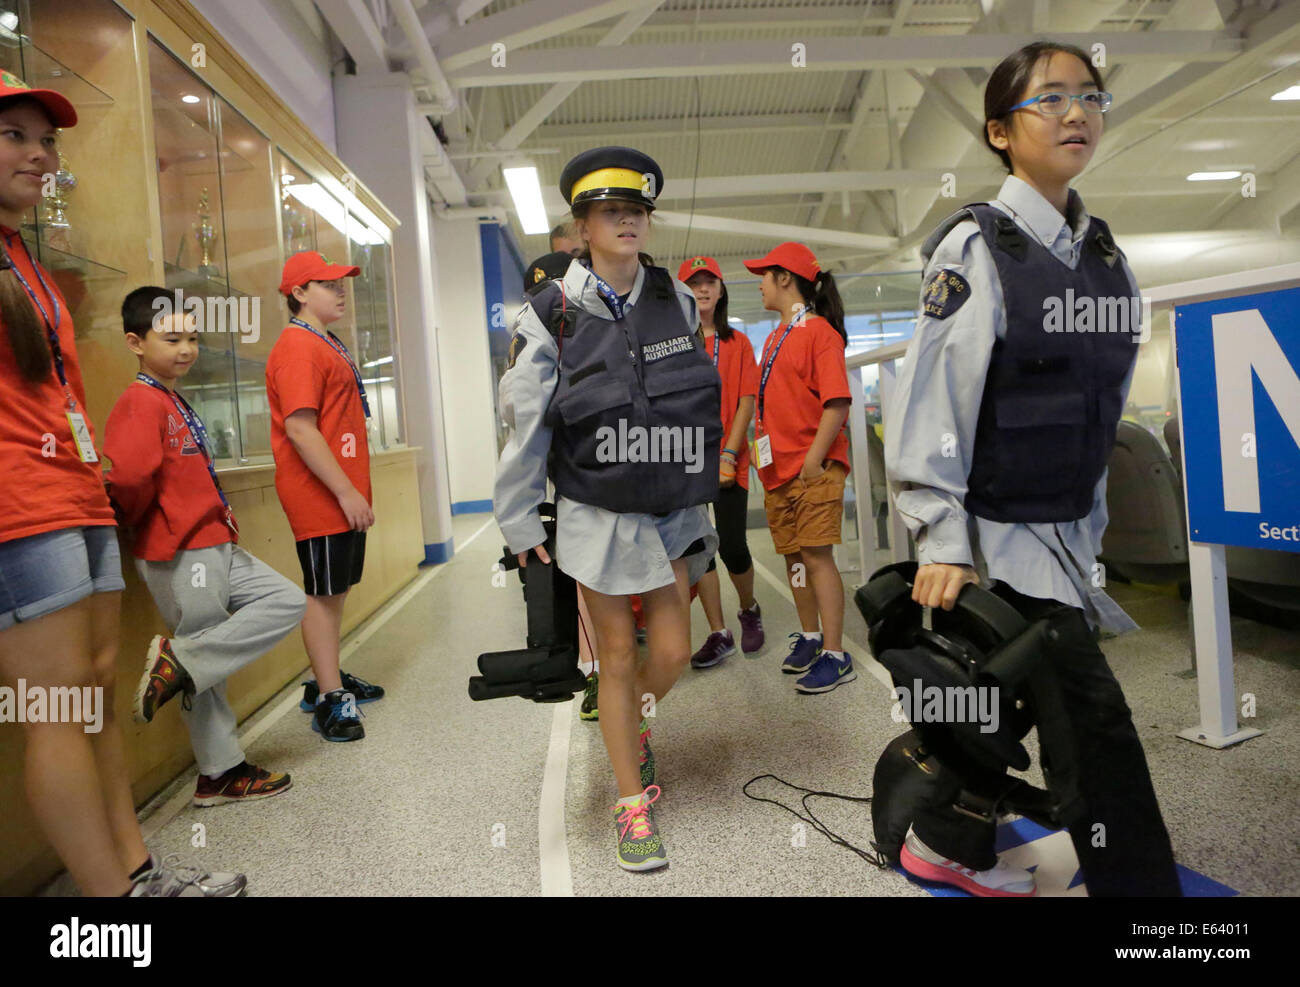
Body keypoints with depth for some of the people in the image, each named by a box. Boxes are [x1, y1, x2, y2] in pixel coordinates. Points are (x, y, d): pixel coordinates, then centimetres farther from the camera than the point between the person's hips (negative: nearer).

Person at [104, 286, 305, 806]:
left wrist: (222, 523, 11)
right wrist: (132, 523, -10)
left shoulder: (176, 402, 15)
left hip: (217, 548, 9)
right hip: (180, 556, -9)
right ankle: (220, 773, 12)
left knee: (287, 601, 7)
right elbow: (129, 476, -27)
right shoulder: (141, 401, -13)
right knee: (205, 672, -1)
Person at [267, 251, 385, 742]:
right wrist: (346, 492, -21)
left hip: (345, 493, 10)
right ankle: (328, 698, 6)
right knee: (323, 592, -2)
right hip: (321, 495, -10)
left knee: (336, 590, 16)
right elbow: (299, 429, -21)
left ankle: (328, 680, 28)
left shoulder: (329, 345, 18)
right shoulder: (298, 347, -13)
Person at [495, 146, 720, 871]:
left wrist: (704, 484, 13)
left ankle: (634, 723, 41)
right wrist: (521, 524, -5)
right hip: (597, 513, -3)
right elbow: (524, 423, -5)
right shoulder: (553, 313, -6)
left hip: (673, 509, 3)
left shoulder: (676, 300, 4)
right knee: (618, 658, 5)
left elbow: (699, 397, 11)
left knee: (673, 652, 5)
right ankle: (633, 805, 23)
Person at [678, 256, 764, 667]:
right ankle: (719, 634, 14)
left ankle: (749, 609, 25)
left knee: (732, 546, -4)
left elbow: (746, 402, 1)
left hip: (728, 462, -1)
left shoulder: (738, 343, 8)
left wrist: (728, 455, -9)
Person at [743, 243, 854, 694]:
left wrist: (814, 460, -21)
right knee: (794, 555, 12)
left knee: (816, 554, -9)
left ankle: (835, 656, -3)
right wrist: (762, 451, 14)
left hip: (814, 467, -8)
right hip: (779, 468, 8)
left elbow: (837, 403, -16)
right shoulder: (776, 338, 17)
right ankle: (809, 637, 25)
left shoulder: (819, 331, -9)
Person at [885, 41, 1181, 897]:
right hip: (993, 531, -7)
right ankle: (1135, 876, 14)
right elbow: (931, 399, -16)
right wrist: (942, 542, -19)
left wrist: (1092, 529, 15)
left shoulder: (1105, 258, 11)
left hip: (1062, 533, 7)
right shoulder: (976, 246, -10)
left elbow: (1106, 406, 15)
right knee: (1094, 715, -4)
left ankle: (949, 847, 35)